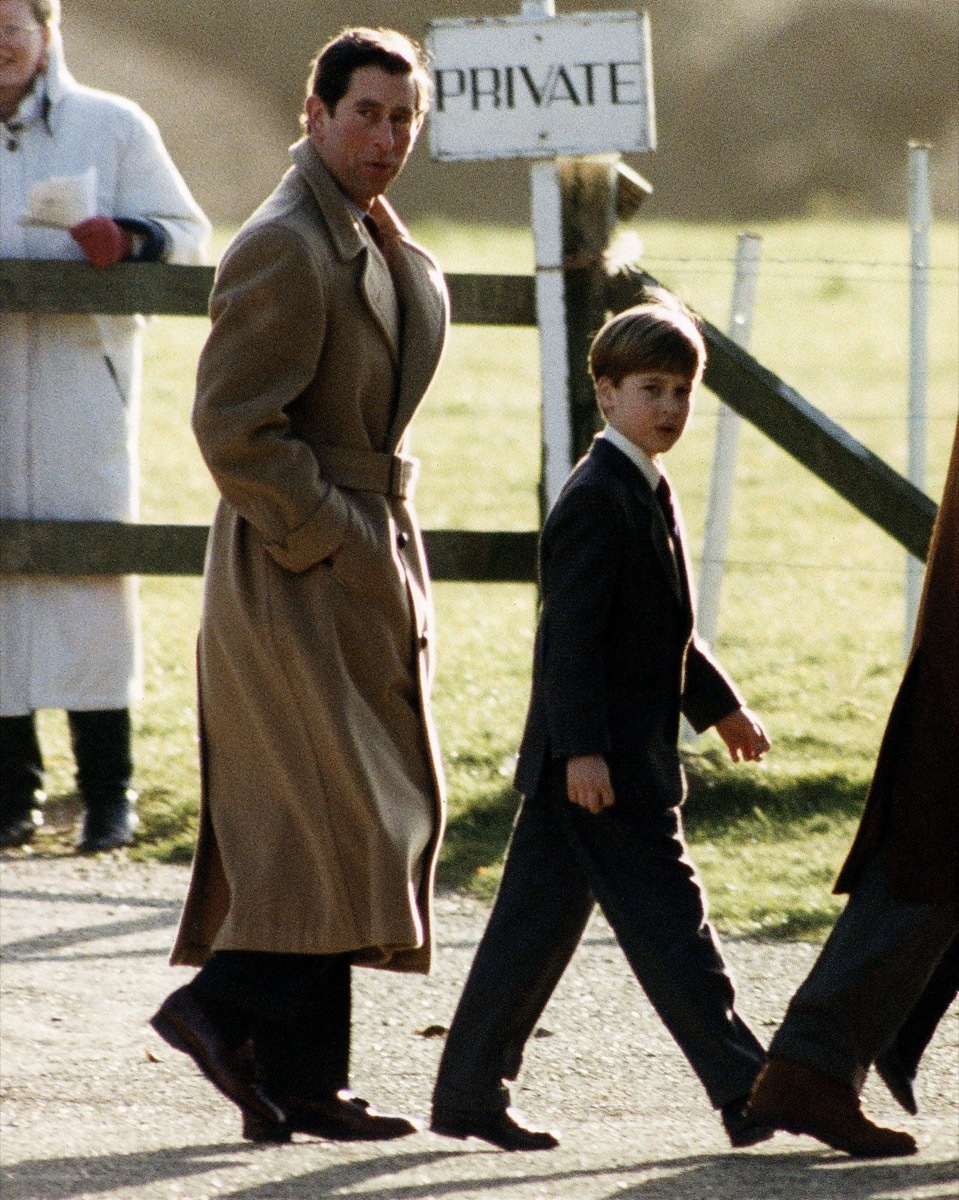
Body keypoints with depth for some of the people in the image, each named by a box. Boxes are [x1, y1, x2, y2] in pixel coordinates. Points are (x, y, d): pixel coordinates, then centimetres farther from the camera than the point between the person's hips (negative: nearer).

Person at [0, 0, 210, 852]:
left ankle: (109, 791, -1)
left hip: (81, 388, -2)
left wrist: (128, 239, -17)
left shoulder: (113, 127, 6)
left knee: (92, 581, -5)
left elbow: (188, 233, 4)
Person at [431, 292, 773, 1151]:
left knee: (540, 920, 11)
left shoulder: (646, 494, 17)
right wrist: (583, 749, -25)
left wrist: (720, 706, 30)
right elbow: (573, 636, -20)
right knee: (667, 915, -8)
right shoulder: (596, 502, -15)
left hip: (630, 752, 10)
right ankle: (747, 1093, -7)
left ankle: (469, 1092, 14)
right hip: (597, 756, -10)